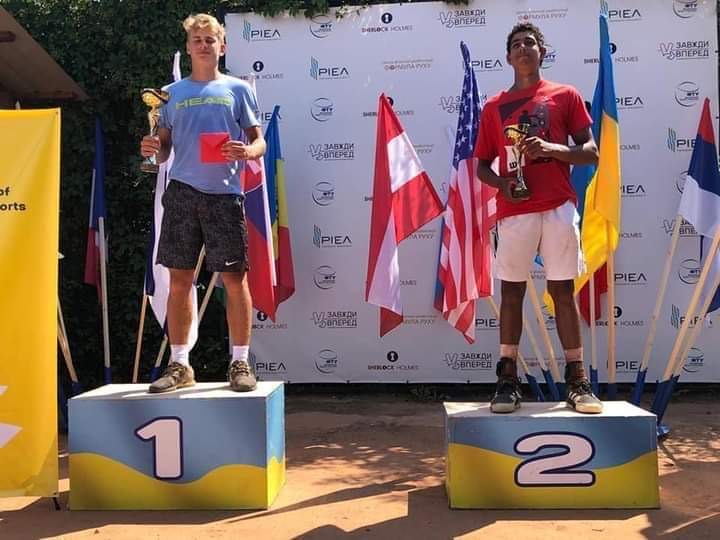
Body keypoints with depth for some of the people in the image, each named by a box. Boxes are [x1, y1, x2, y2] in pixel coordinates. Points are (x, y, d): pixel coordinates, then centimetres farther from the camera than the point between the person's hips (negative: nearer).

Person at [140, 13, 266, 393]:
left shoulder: (237, 90, 11)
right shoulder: (173, 93, 16)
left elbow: (259, 142, 8)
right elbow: (164, 151, 15)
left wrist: (246, 152, -15)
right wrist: (151, 148, -8)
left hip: (224, 194, -2)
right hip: (182, 193, 2)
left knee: (235, 278, -2)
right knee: (180, 280, 3)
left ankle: (240, 363, 9)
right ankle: (179, 365, 13)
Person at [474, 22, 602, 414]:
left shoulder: (565, 96, 10)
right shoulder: (494, 107, 14)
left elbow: (591, 153, 5)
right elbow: (482, 166, 15)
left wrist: (553, 149, -13)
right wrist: (501, 183, -7)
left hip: (558, 208, -1)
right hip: (514, 211, 1)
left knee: (563, 290, 1)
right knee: (511, 292, 1)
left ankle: (577, 380, 6)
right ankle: (507, 380, 5)